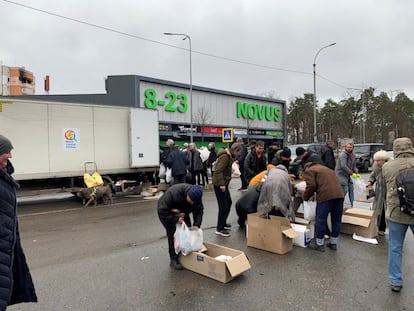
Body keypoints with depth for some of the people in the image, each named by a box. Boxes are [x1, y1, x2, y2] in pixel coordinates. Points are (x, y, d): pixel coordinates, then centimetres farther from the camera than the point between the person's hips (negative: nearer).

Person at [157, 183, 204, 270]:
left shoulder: (195, 195, -24)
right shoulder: (173, 193, -41)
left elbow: (199, 211, -14)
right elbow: (162, 211, -37)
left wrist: (196, 224, -27)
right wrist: (175, 220, -38)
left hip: (182, 213, 5)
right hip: (166, 213, -5)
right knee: (173, 234, -14)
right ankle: (174, 259, -1)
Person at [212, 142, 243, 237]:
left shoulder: (229, 156, 12)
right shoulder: (225, 156, -18)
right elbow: (218, 171, -26)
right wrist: (222, 184, -28)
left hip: (223, 183, 10)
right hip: (219, 184, -10)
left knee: (228, 202, 19)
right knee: (223, 206, -6)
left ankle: (223, 223, 34)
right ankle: (219, 229, 4)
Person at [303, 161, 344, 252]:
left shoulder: (309, 171, 9)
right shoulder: (327, 169, 33)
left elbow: (311, 186, -6)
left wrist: (305, 197, 7)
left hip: (325, 196, -7)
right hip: (339, 194, 7)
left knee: (321, 220, 6)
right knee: (336, 220, 17)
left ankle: (320, 244, 15)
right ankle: (333, 243, 29)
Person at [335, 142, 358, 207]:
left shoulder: (352, 156, 11)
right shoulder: (343, 154, -18)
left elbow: (354, 166, 18)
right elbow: (343, 166, -27)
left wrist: (356, 171, -1)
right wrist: (350, 172, -20)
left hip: (347, 175, 9)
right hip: (341, 174, -9)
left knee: (351, 188, 9)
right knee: (345, 190, -11)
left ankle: (352, 204, 19)